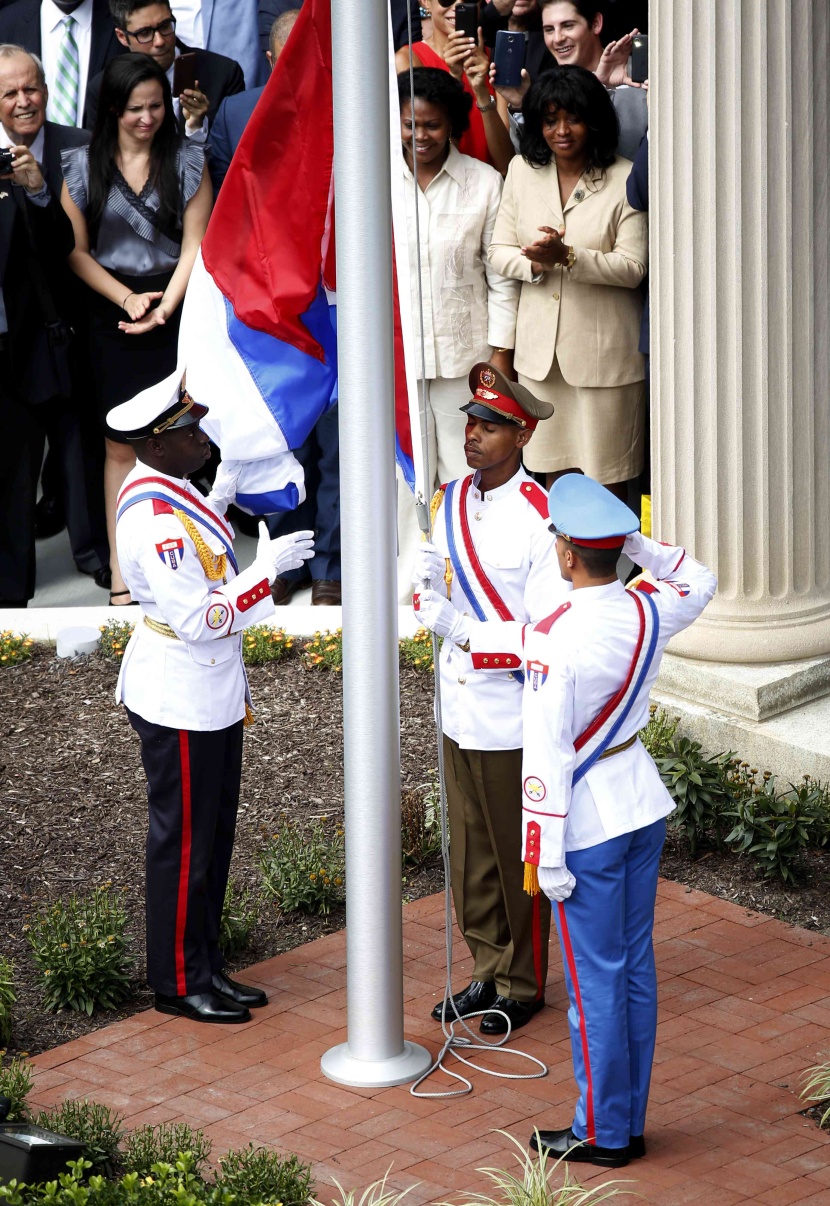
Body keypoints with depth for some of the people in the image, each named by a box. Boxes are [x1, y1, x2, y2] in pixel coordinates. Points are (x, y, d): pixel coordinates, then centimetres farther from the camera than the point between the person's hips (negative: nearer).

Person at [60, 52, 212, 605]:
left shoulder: (188, 159, 2)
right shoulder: (83, 164, 2)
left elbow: (195, 243, -1)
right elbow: (76, 250, 2)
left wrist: (164, 306, -12)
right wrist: (128, 298, -8)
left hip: (176, 310, 0)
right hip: (112, 316, 0)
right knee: (121, 445, 1)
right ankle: (122, 575, 2)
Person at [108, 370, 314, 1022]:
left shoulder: (168, 492, 6)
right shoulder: (154, 518, -26)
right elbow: (197, 618, -28)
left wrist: (221, 495, 19)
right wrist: (268, 567, -25)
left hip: (212, 692, 10)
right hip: (179, 700, -10)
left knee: (214, 833, 17)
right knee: (184, 843, 2)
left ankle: (208, 966, 28)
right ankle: (179, 983, 13)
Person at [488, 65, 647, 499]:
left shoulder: (623, 178, -6)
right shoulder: (523, 170, 8)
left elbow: (633, 267, -11)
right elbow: (499, 251, 8)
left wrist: (567, 256, -24)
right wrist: (535, 263, -14)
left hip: (603, 348, -4)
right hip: (540, 348, 4)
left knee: (607, 480, 0)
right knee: (548, 472, 8)